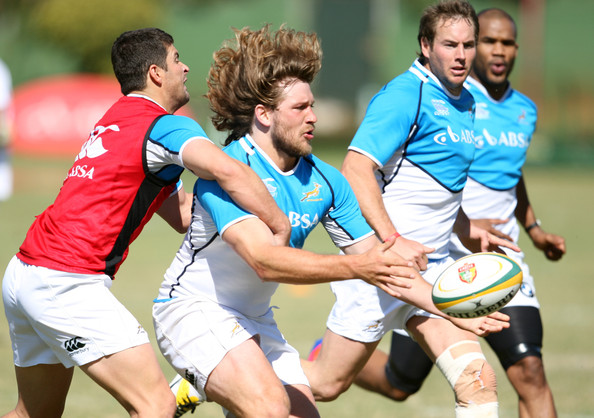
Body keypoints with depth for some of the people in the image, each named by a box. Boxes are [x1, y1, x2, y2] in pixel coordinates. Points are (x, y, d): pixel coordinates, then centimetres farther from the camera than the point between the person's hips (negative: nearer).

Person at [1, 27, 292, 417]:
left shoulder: (115, 120, 20)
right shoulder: (164, 127, -9)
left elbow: (183, 213, 20)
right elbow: (225, 169, -31)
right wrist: (280, 224, -19)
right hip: (68, 283, -10)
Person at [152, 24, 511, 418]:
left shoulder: (326, 182, 0)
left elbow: (378, 263, 5)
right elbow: (264, 260, -35)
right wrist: (354, 267, -43)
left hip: (254, 319, 8)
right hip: (193, 307, -8)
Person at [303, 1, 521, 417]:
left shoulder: (465, 103, 14)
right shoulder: (406, 95, -13)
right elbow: (356, 170, -21)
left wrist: (467, 230, 16)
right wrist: (393, 241, -29)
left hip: (433, 266, 7)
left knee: (478, 381, -10)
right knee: (326, 384, 3)